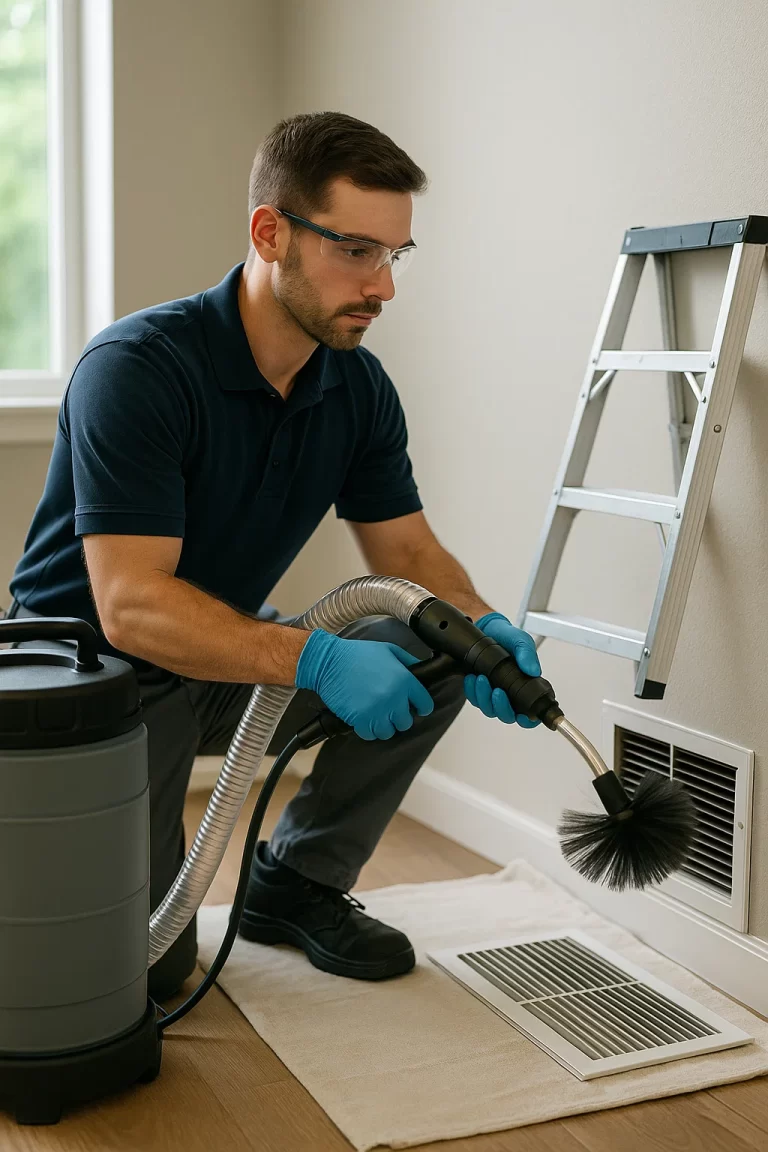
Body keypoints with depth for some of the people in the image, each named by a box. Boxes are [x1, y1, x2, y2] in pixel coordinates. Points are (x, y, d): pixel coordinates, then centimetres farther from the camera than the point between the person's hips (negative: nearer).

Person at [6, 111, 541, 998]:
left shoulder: (358, 387, -6)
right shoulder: (137, 368, -28)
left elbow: (408, 553, -2)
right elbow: (132, 606, -34)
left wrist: (481, 627, -24)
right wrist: (317, 659, -44)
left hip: (231, 655, 6)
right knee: (148, 966, -13)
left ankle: (296, 880, 5)